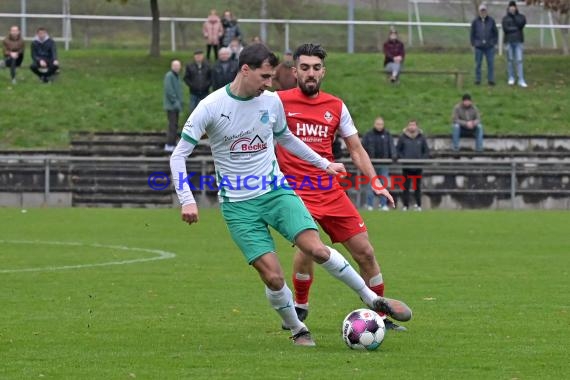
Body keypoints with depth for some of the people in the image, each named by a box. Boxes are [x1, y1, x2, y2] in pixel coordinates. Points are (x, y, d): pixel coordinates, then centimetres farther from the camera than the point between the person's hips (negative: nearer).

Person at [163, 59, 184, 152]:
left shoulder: (177, 76, 15)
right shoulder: (169, 76, -13)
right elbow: (169, 90, -20)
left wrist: (180, 102, 11)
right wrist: (175, 102, -19)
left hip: (176, 106, 9)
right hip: (171, 105, -9)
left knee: (175, 126, 10)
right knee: (172, 125, -11)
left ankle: (172, 144, 14)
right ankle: (169, 145, -10)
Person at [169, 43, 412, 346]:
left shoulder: (271, 102, 2)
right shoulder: (211, 107, -11)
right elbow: (179, 155, -8)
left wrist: (324, 164, 26)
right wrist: (187, 200, -18)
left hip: (277, 192, 3)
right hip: (238, 205, -3)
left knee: (316, 249, -18)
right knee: (273, 277, -12)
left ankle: (373, 299, -3)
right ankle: (297, 330, 13)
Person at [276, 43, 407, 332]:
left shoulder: (336, 106, 10)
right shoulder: (279, 101, -2)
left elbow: (356, 150, 15)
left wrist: (376, 183, 3)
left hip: (331, 191, 4)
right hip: (296, 190, -4)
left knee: (365, 251, 2)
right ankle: (300, 307, 0)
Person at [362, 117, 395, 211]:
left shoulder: (387, 135, 7)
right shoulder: (369, 135, 4)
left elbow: (391, 146, 2)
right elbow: (363, 147, 3)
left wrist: (393, 156, -15)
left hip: (384, 164, 1)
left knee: (384, 184, 0)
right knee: (371, 184, -1)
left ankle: (383, 204, 4)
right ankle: (370, 205, 3)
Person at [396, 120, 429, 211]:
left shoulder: (421, 138, 6)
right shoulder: (403, 137, 3)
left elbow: (426, 151, 9)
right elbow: (397, 150, 5)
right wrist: (402, 159, -10)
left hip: (418, 167, 1)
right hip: (406, 167, -1)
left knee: (417, 186, 4)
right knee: (406, 186, -1)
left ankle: (418, 205, 9)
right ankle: (405, 205, 2)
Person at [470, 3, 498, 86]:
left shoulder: (491, 21, 3)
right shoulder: (475, 22, 2)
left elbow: (495, 32, 8)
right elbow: (472, 34, 7)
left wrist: (494, 42, 2)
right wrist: (473, 44, 2)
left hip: (489, 47, 0)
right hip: (479, 47, 0)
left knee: (491, 63, 0)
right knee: (478, 64, 4)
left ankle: (491, 80, 6)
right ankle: (477, 79, 11)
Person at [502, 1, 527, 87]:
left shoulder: (521, 17, 8)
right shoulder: (505, 18, 7)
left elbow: (520, 24, -12)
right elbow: (505, 29, -7)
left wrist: (513, 15, -10)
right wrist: (515, 28, -8)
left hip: (518, 41, -1)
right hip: (509, 42, 1)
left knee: (519, 60, -7)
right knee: (510, 60, 4)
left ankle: (521, 80, -9)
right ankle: (511, 78, 15)